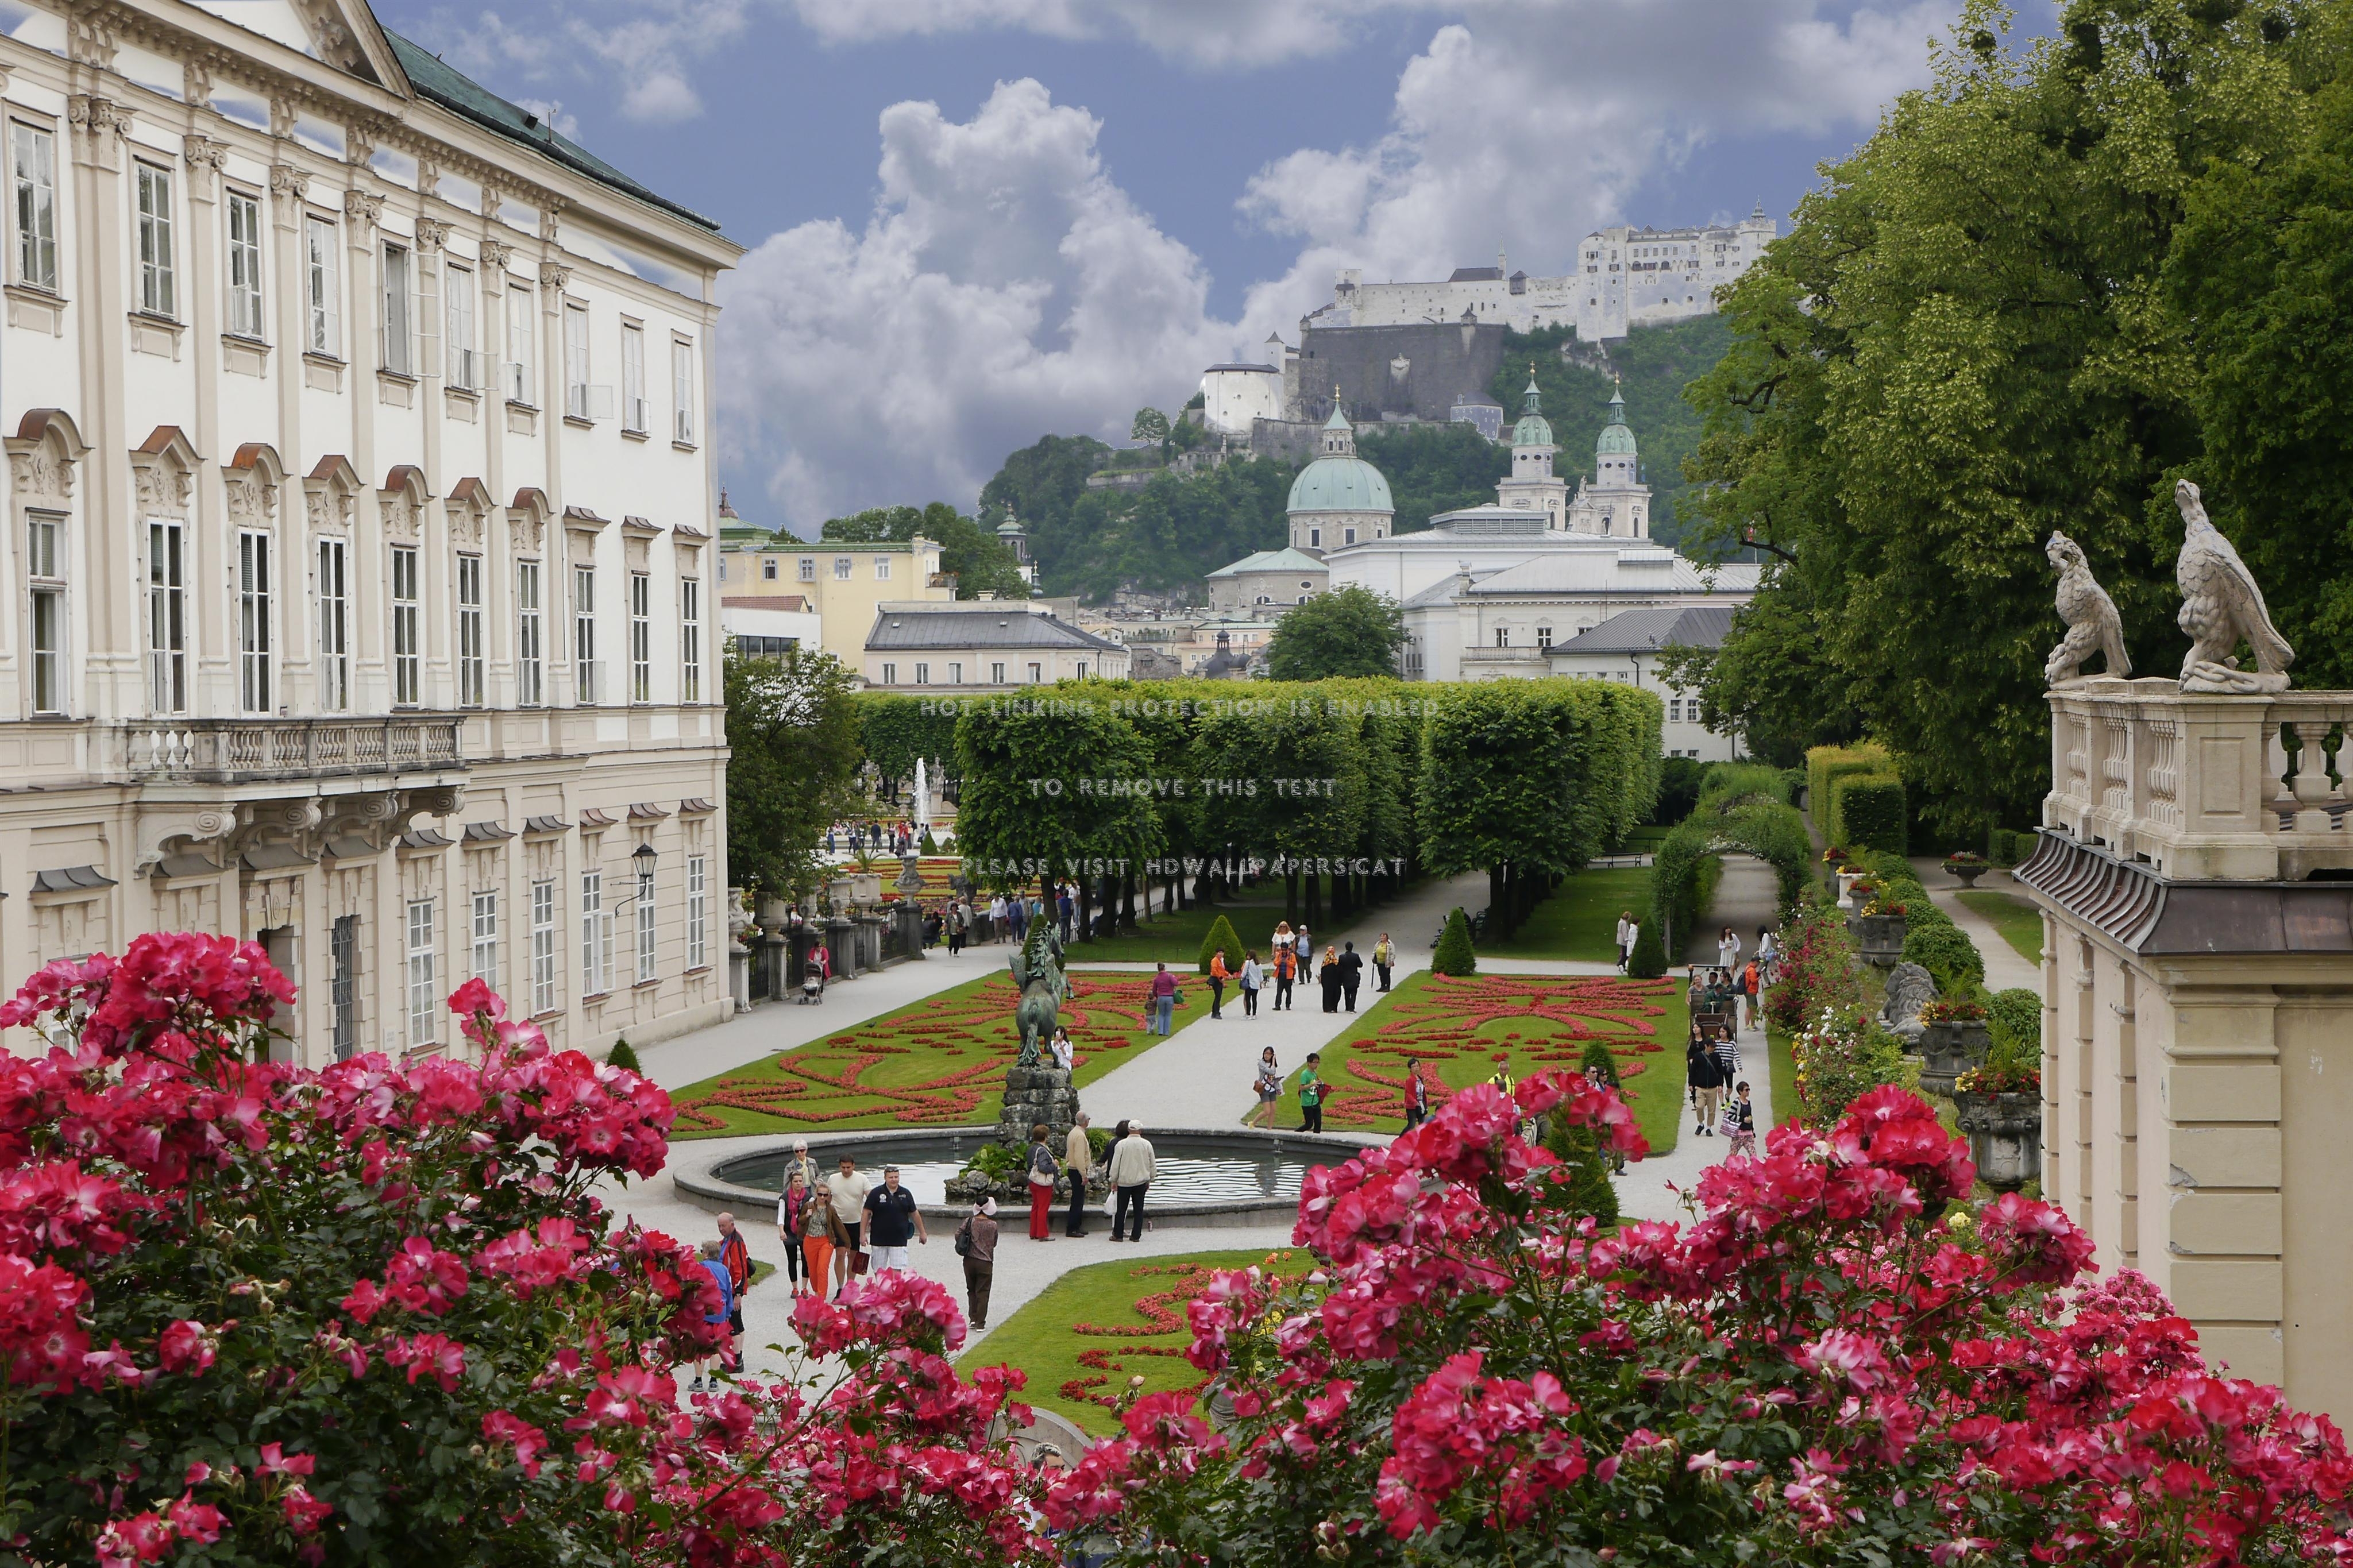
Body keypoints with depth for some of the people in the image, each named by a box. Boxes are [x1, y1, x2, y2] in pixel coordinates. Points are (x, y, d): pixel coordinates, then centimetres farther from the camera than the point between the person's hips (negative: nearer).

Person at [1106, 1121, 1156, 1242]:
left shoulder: (1121, 1144, -8)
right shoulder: (1147, 1144, -2)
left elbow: (1115, 1164, -5)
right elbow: (1152, 1164, 5)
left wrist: (1113, 1180, 4)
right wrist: (1150, 1179, 17)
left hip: (1124, 1181, -1)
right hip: (1141, 1181, 1)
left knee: (1121, 1209, 5)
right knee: (1138, 1209, 6)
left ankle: (1117, 1234, 6)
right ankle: (1136, 1235, 6)